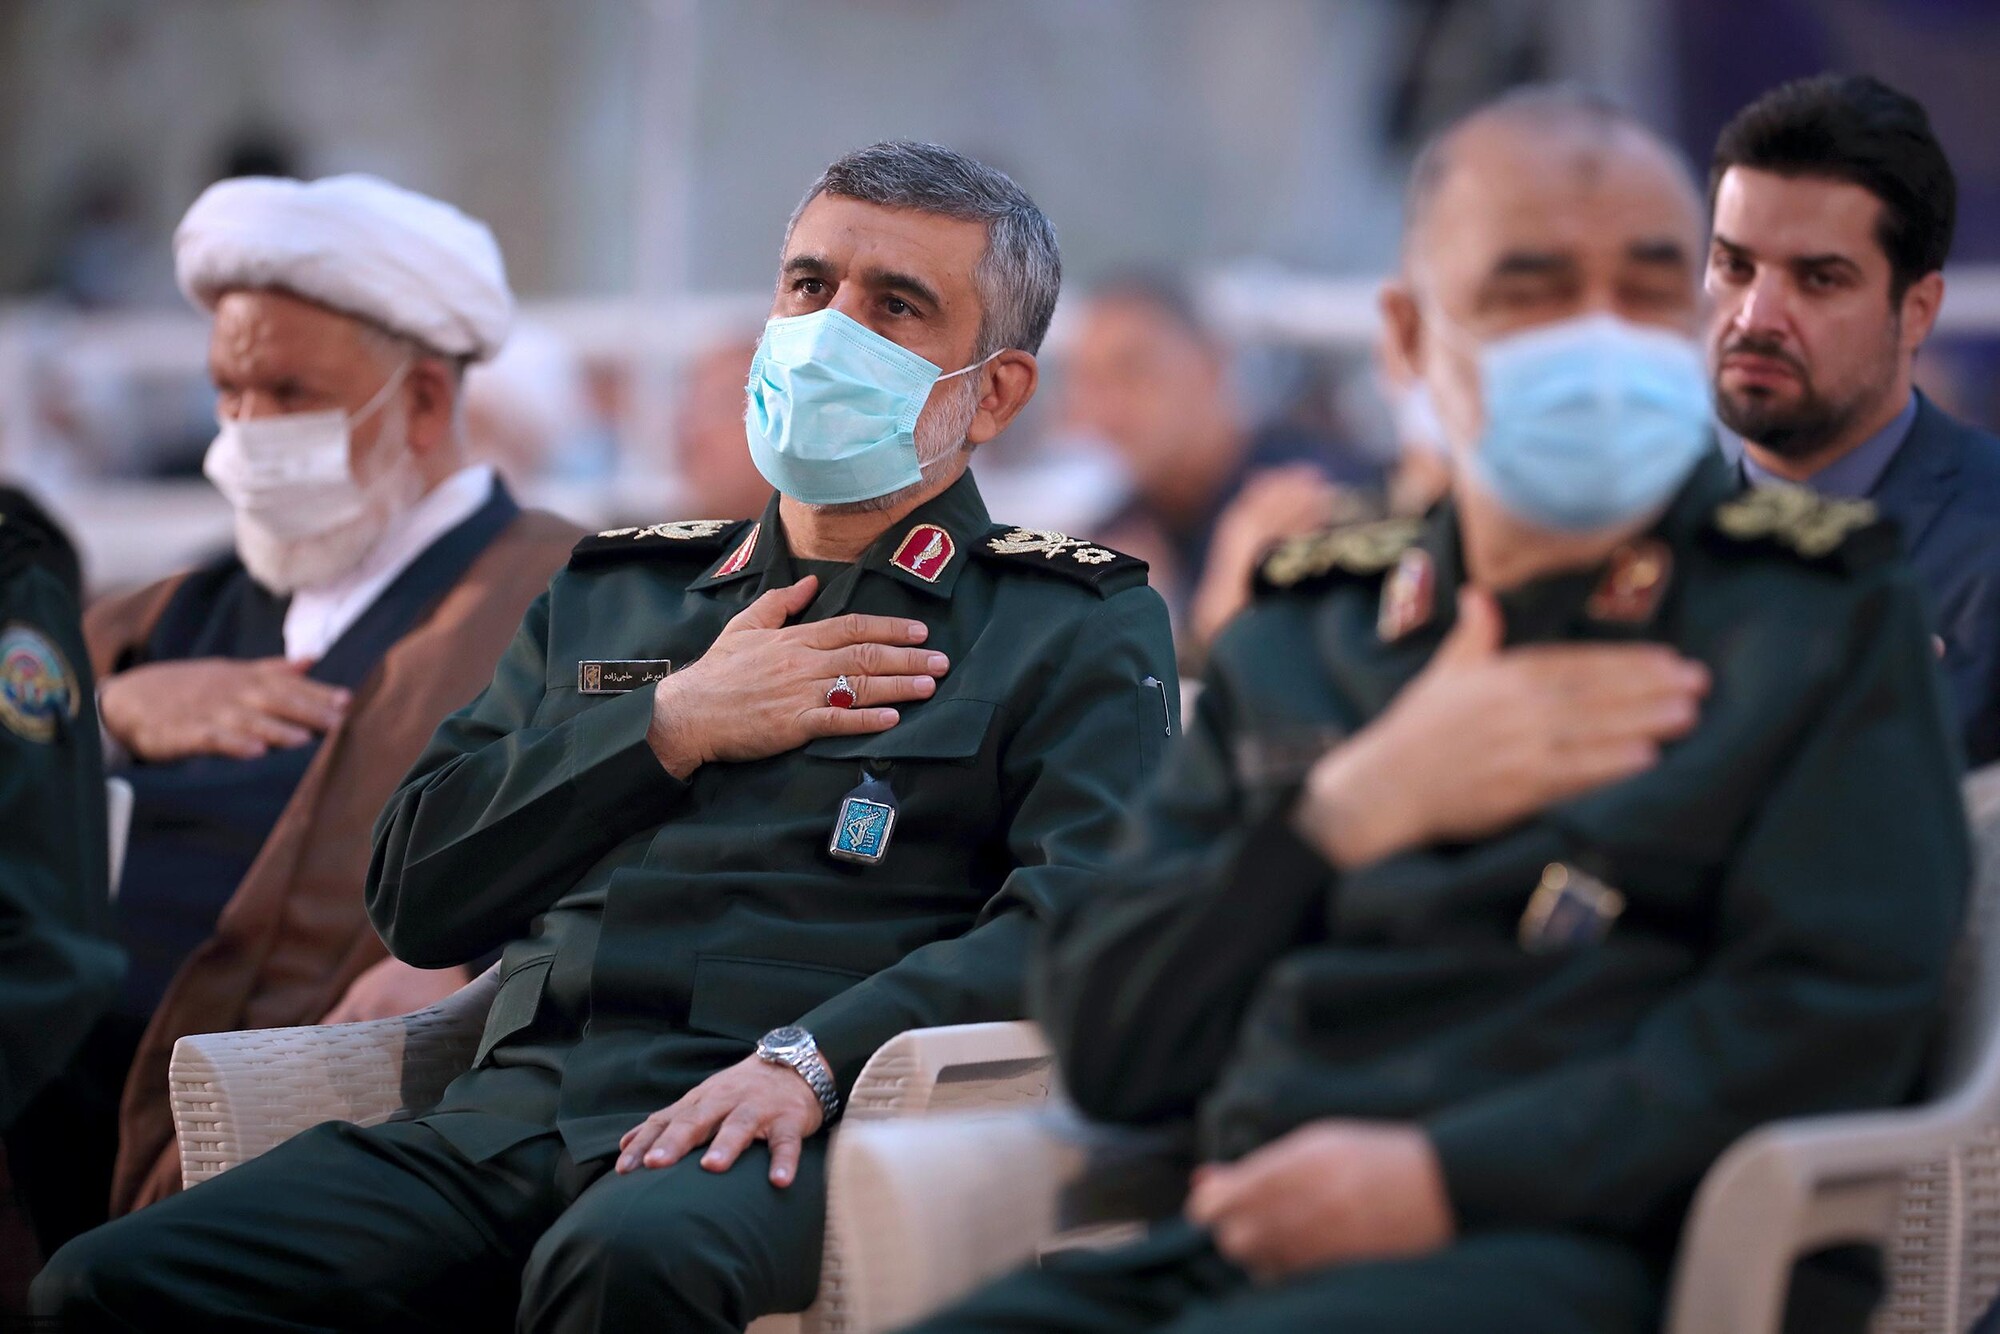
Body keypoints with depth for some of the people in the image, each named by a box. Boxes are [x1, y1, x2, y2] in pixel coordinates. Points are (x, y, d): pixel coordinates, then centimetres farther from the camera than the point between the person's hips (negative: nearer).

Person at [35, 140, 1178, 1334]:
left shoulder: (1082, 626, 14)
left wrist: (810, 1060, -21)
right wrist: (674, 724, 7)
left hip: (785, 1142, -4)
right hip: (515, 1122, 4)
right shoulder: (610, 596, 28)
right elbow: (414, 894, 18)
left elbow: (1080, 915, -6)